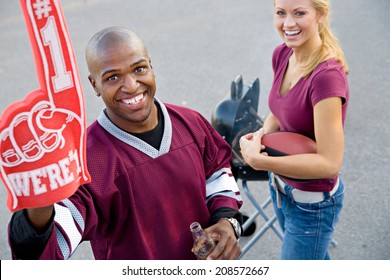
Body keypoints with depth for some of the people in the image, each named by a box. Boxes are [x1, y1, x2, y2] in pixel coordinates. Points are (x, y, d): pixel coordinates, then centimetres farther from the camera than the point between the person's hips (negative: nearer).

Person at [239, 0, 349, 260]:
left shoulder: (327, 76, -30)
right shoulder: (282, 54, -7)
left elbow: (330, 163, -30)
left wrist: (258, 161, -31)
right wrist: (263, 133, -12)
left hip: (312, 203, -7)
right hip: (281, 185, 7)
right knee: (316, 258, 32)